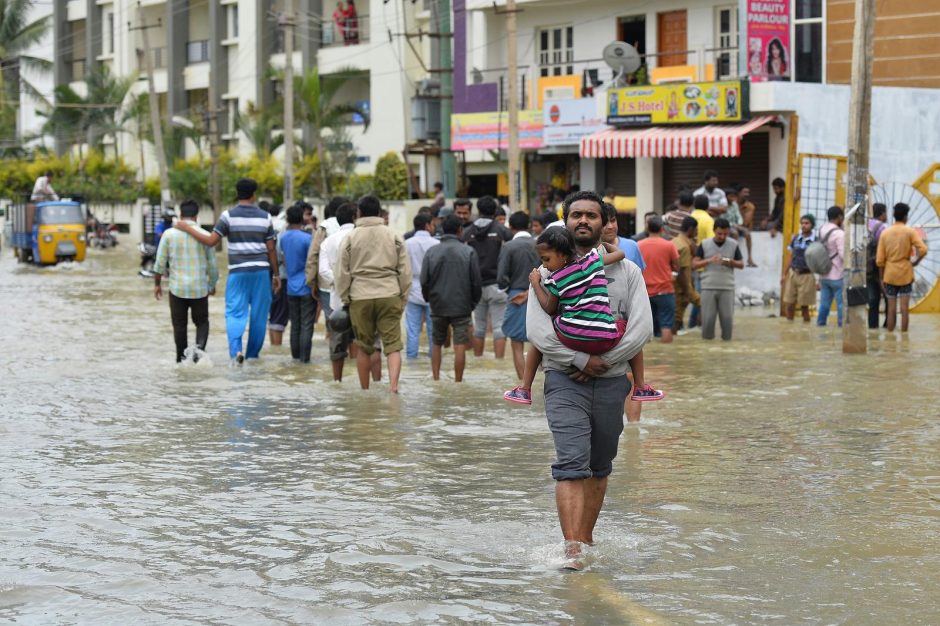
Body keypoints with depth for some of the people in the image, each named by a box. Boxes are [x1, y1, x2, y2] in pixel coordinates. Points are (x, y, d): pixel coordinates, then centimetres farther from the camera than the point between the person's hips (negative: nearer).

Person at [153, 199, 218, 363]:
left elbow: (160, 263, -1)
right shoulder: (205, 236, -3)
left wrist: (157, 284, 11)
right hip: (200, 288, 0)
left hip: (177, 288, 0)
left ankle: (182, 357, 11)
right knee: (202, 322, 12)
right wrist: (212, 285, 17)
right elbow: (212, 265, 3)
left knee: (179, 324, 11)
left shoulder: (169, 234, -3)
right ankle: (199, 347, -12)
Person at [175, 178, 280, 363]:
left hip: (238, 271, -2)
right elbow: (271, 249, 5)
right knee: (258, 314, 9)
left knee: (235, 313, -2)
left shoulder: (229, 215, -3)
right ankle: (253, 354, 15)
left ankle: (236, 349, -23)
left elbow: (211, 241, -6)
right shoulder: (265, 217, 4)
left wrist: (187, 228, 5)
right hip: (261, 271, 2)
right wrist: (276, 274, 14)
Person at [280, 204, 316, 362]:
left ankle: (295, 355, 18)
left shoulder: (283, 237, 3)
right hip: (306, 288, -5)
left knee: (295, 324, 14)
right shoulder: (307, 238, -15)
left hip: (291, 288, 5)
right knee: (306, 325, -3)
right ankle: (304, 357, -4)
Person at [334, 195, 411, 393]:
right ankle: (393, 385, -20)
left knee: (364, 347, 10)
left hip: (360, 297, 0)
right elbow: (405, 271, 7)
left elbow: (342, 272, 3)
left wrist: (345, 298, 12)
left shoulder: (350, 238, 3)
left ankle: (364, 390, 17)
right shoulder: (394, 237, 7)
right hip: (390, 295, 0)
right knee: (393, 344, -2)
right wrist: (402, 297, 14)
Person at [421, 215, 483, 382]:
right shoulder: (468, 252, -6)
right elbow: (476, 282, -4)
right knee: (460, 346, -1)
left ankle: (436, 379, 13)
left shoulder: (431, 252, -1)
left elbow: (424, 281, -2)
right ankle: (458, 381, -2)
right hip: (462, 307, -2)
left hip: (438, 306, 2)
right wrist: (473, 303, 10)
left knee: (437, 344, 15)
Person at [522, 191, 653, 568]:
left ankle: (586, 540, 23)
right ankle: (572, 548, -21)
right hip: (565, 382, -3)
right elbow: (537, 331, -7)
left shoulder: (626, 271, 7)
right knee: (572, 464, -15)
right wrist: (581, 360, -15)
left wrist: (603, 362, -12)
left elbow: (642, 328, -2)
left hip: (611, 382, 3)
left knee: (600, 467, 11)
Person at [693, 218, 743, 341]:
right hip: (708, 287, 0)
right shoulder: (704, 244, 2)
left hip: (727, 288, 0)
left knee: (727, 317, 1)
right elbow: (694, 264, -1)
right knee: (707, 317, 0)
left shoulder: (733, 245, 4)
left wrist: (730, 262, -13)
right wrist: (709, 260, -16)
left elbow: (741, 265, 7)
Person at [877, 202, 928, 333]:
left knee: (891, 308, 7)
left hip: (889, 275, 3)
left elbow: (880, 260, 2)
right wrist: (916, 262, 0)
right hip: (905, 274, -3)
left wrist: (882, 278, 10)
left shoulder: (885, 233, 3)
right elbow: (923, 250, -18)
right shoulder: (910, 232, -5)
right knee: (904, 308, 0)